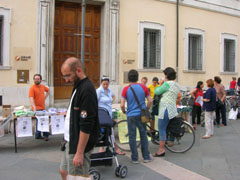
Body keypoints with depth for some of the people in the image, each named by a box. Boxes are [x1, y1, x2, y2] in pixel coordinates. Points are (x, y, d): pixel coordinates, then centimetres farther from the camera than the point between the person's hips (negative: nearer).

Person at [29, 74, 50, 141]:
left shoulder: (43, 86, 9)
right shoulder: (32, 88, -11)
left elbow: (48, 90, 30)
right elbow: (31, 98, -20)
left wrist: (45, 97, 15)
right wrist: (34, 107, -32)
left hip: (43, 107, 7)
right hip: (37, 108, -7)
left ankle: (38, 135, 22)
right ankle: (45, 135, 7)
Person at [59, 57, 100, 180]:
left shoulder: (86, 90, -22)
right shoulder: (78, 86, 8)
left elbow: (86, 126, -25)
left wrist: (79, 152, -23)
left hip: (79, 144, -10)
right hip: (71, 141, 10)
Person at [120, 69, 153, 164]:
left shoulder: (126, 89, -7)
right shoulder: (143, 87, -2)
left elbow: (122, 105, -10)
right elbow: (150, 101, -1)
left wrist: (124, 111, 10)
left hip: (131, 116, -1)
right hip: (141, 115, 2)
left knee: (132, 137, 7)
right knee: (143, 135, 12)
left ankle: (134, 158, 13)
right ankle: (146, 157, 18)